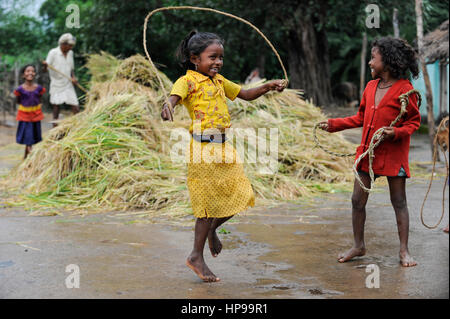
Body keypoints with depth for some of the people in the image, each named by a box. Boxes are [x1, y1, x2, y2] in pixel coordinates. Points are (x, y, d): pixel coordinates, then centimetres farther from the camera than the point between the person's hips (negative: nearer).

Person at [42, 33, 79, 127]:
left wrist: (73, 77, -3)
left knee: (76, 109, -2)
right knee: (56, 112, 0)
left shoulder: (70, 53, 7)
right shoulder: (53, 53, -9)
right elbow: (44, 70, -13)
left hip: (68, 86, 4)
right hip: (57, 87, -4)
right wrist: (44, 65, -37)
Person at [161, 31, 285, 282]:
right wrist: (167, 106, -50)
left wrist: (267, 87, 10)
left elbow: (245, 94, 24)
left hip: (223, 147, 7)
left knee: (240, 195, 10)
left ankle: (211, 229, 35)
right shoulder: (188, 81, -8)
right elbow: (175, 96, -27)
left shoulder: (219, 81, 15)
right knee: (209, 202, -1)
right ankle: (197, 257, 13)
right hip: (203, 148, -7)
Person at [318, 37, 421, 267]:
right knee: (358, 200, 7)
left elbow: (415, 121, -4)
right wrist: (334, 124, 12)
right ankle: (358, 246, 22)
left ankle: (404, 251, 12)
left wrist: (396, 132, -21)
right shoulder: (370, 87, 9)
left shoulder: (405, 89, -9)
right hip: (368, 152, 6)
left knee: (398, 202, 3)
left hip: (393, 153, -6)